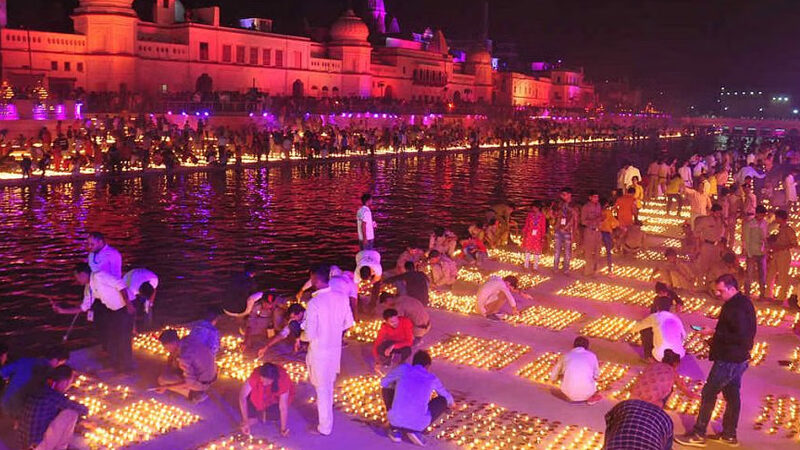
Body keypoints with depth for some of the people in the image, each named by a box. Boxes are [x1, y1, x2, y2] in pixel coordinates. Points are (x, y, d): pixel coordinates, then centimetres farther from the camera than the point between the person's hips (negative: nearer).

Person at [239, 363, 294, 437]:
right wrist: (245, 421, -34)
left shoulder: (283, 381, -38)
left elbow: (283, 407, -33)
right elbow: (242, 396, -33)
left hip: (276, 398, 0)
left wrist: (283, 429, -28)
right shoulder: (255, 375, -36)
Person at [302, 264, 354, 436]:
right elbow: (348, 323, 3)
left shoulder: (314, 303, -26)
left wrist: (301, 337, -2)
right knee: (329, 383, 28)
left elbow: (310, 334, -24)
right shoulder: (342, 297, -9)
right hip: (336, 347, 6)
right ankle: (326, 410, 51)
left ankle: (325, 427, 21)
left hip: (319, 351, -6)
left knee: (322, 387, 9)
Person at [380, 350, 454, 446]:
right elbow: (446, 396, 37)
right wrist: (452, 403, 62)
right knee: (443, 400, 25)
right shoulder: (432, 378, 18)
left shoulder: (403, 368, 13)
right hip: (419, 424, -1)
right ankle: (416, 430, 5)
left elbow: (383, 382, 28)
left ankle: (395, 429, 14)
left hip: (395, 420, 1)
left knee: (387, 388, 29)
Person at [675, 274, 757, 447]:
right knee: (732, 395, 16)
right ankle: (729, 435, 27)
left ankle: (698, 435, 8)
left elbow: (740, 337, -27)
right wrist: (720, 324, 6)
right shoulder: (744, 302, 8)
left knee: (708, 394, 0)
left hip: (728, 360, -10)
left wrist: (714, 333, -22)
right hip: (739, 358, 10)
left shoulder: (736, 308, -24)